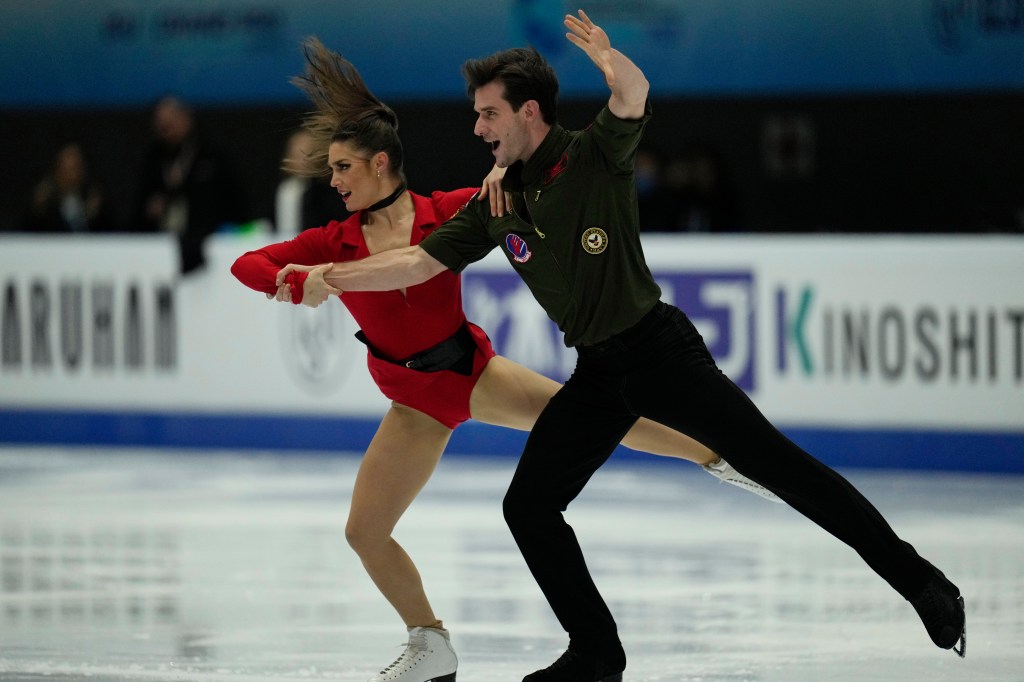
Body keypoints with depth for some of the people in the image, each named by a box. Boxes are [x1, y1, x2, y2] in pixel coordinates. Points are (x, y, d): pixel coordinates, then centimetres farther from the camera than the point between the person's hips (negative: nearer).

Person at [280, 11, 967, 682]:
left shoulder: (595, 157, -11)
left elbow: (634, 96, -31)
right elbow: (417, 263, 8)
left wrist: (614, 63, -54)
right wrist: (324, 278, -2)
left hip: (661, 350, -6)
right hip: (598, 375, 6)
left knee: (777, 464, -13)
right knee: (527, 507, -1)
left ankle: (921, 581, -10)